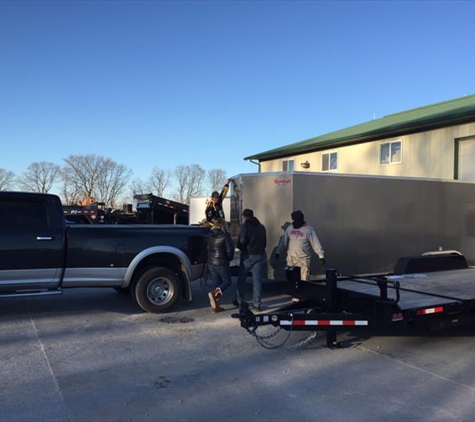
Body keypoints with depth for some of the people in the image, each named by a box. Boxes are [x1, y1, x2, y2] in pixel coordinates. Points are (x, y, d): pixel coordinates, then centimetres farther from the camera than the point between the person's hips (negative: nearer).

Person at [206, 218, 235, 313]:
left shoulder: (210, 234, 5)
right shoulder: (225, 235, -13)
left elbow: (207, 248, 12)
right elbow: (230, 250, -11)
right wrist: (229, 258, 6)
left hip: (211, 262, 6)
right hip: (222, 263, -6)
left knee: (216, 283, 14)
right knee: (227, 281, 10)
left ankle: (215, 306, 12)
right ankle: (214, 293, -17)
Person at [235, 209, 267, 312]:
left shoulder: (245, 226, -8)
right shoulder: (261, 227, 12)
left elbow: (242, 241, -14)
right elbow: (264, 242, 14)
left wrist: (241, 248, 5)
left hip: (248, 255, -4)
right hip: (260, 255, 4)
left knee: (241, 278, 10)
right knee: (257, 279, 4)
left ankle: (239, 300, 16)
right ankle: (256, 303, 2)